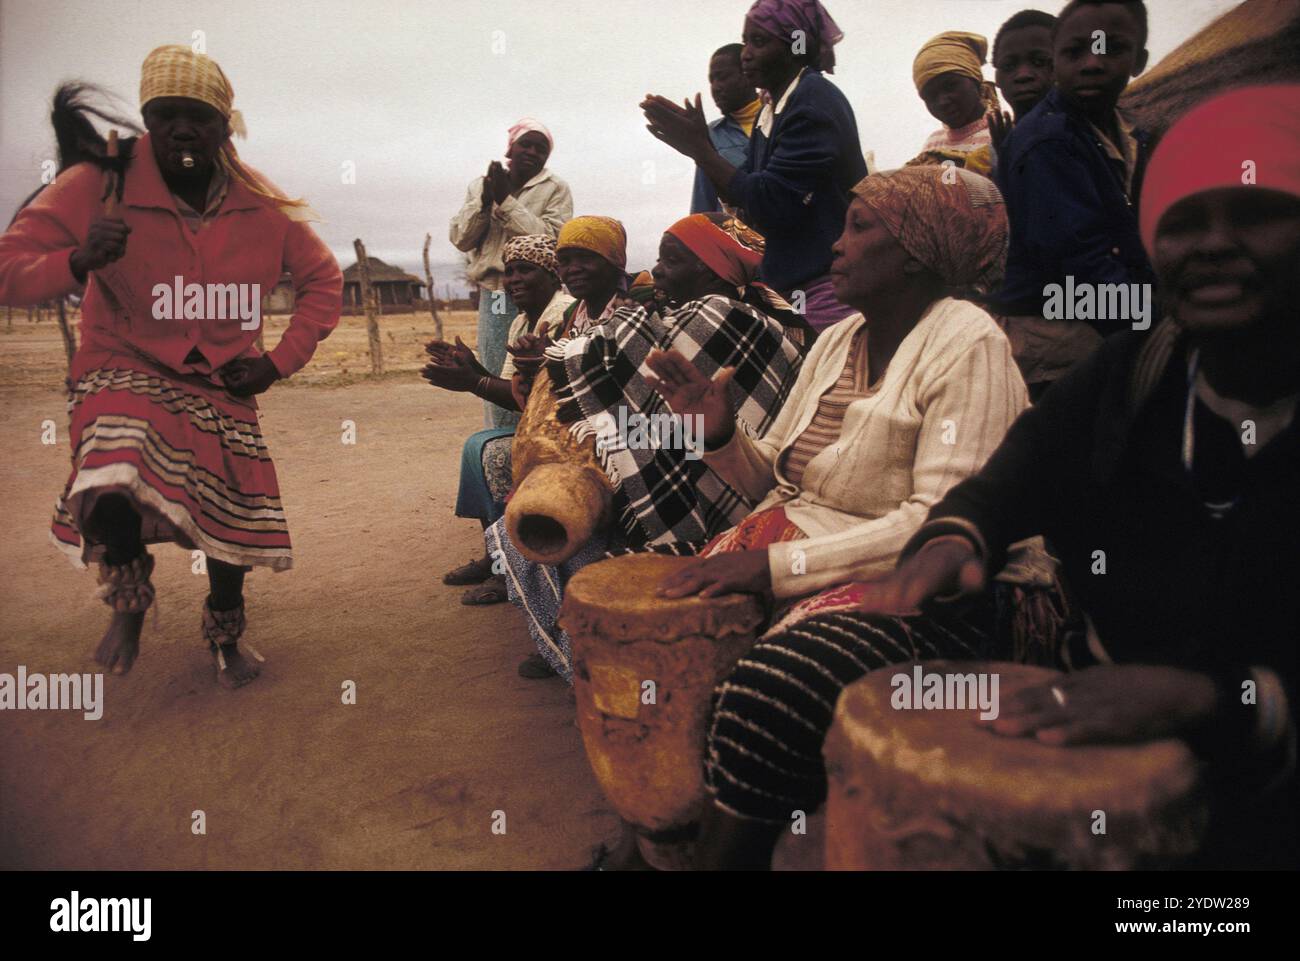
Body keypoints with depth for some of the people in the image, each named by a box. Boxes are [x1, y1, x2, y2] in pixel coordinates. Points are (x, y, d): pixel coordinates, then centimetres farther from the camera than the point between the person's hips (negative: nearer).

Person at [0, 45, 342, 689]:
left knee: (234, 508, 6)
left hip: (220, 381, 4)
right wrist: (78, 262, -39)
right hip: (125, 367, -3)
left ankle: (224, 635, 40)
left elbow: (323, 279, 6)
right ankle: (129, 602, 2)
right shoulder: (97, 187, -16)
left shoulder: (262, 206, -7)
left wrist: (280, 363, -4)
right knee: (114, 477, -33)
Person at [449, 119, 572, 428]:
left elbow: (551, 239, -12)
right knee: (495, 377, 3)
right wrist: (484, 201, -8)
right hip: (493, 296, 3)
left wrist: (506, 201, -11)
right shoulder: (481, 185, 14)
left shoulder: (555, 189, 3)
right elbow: (460, 238, 7)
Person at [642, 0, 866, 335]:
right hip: (792, 286, 8)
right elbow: (742, 197, 14)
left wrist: (700, 148, -13)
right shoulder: (771, 108, 15)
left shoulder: (815, 101, -12)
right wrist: (697, 146, 1)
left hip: (828, 287, -8)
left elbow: (771, 203, -19)